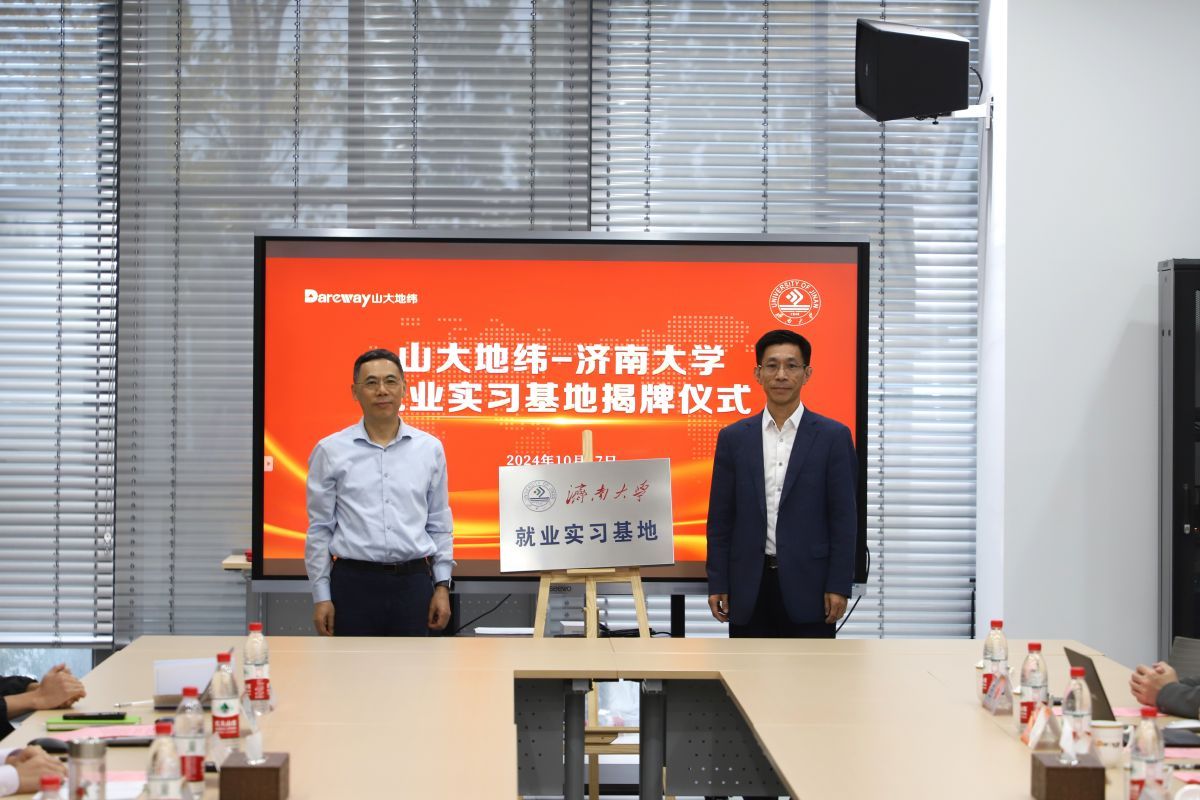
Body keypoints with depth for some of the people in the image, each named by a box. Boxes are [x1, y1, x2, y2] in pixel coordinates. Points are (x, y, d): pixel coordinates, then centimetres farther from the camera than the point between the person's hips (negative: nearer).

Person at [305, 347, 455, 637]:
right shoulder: (331, 451, 0)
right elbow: (320, 528, 2)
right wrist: (321, 596, -3)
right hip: (355, 582, -2)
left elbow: (439, 524, 10)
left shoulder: (430, 448, 5)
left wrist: (442, 586, 4)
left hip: (412, 582, 2)